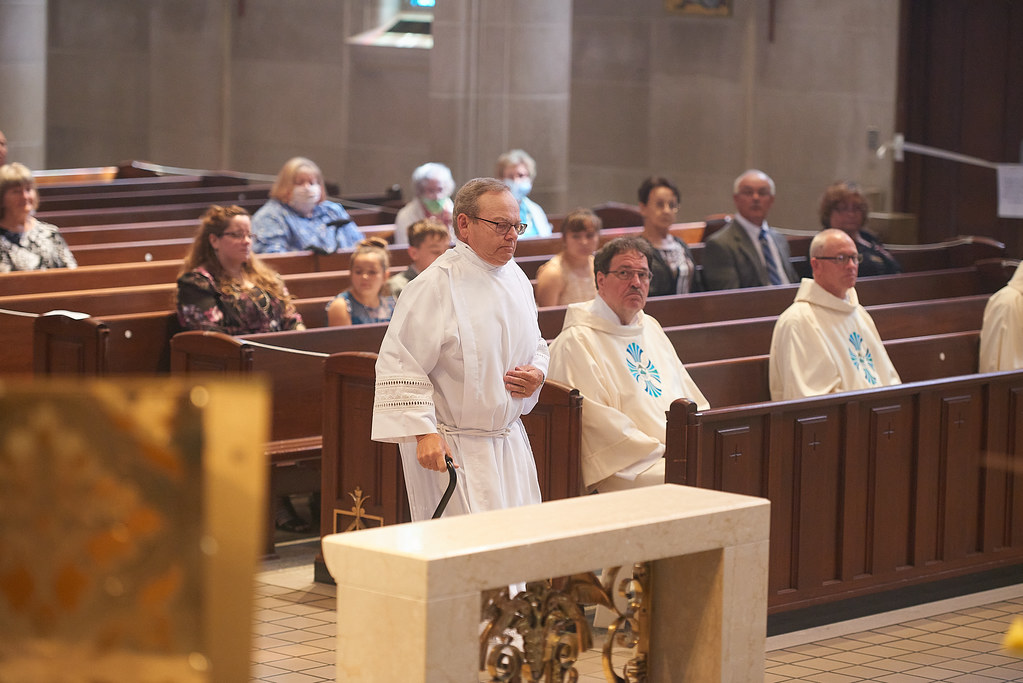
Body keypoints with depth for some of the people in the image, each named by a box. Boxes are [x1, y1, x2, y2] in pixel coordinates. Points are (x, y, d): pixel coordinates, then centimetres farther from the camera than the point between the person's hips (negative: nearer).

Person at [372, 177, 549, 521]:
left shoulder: (516, 278, 8)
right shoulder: (435, 286, -16)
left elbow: (535, 345, 22)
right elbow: (401, 364, -18)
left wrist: (537, 372, -1)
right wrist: (424, 434, -23)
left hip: (509, 439, 8)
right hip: (448, 447, -7)